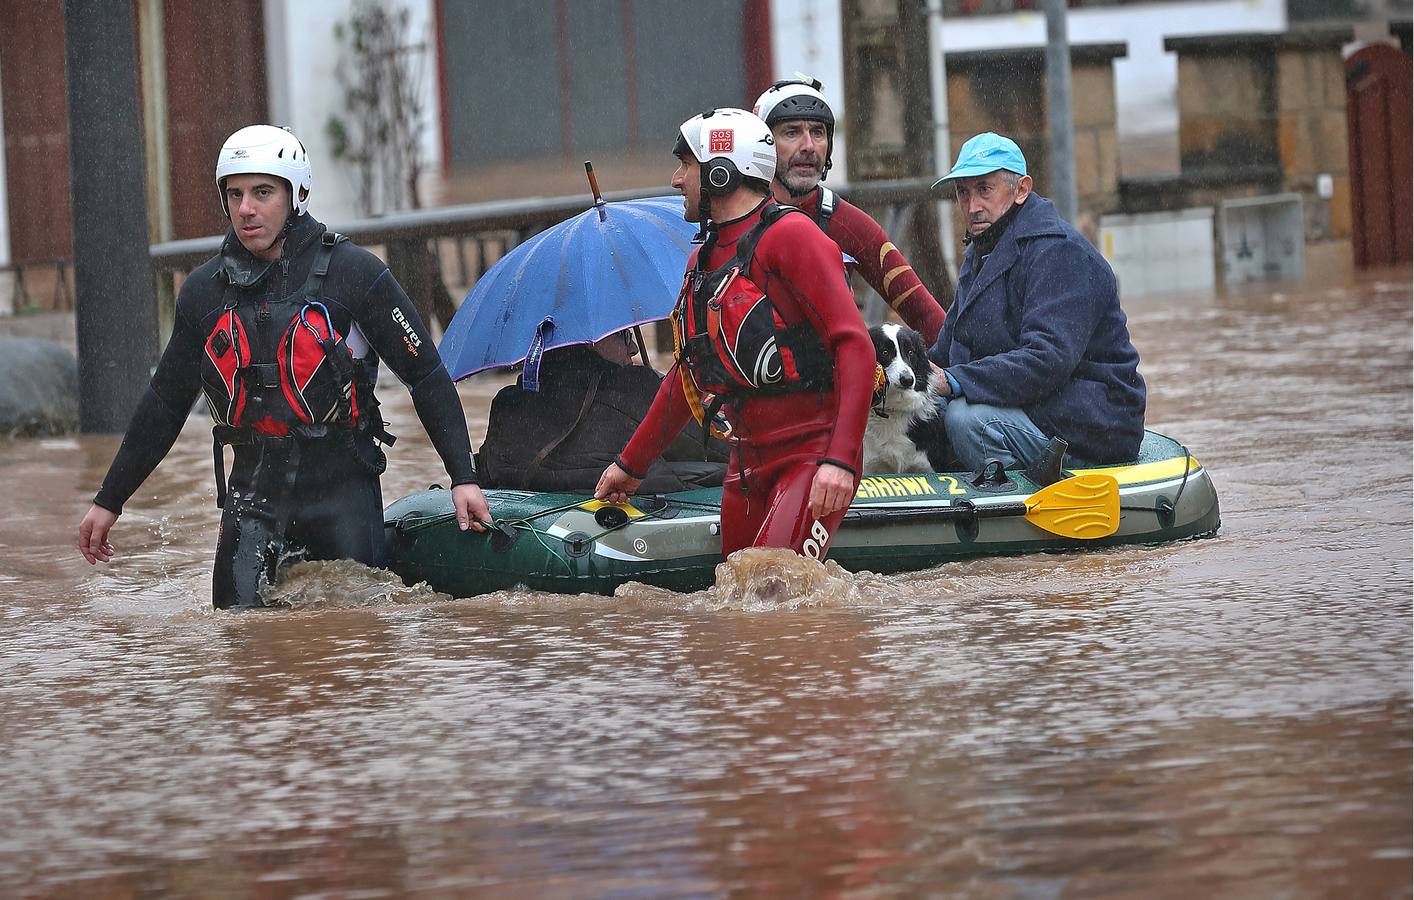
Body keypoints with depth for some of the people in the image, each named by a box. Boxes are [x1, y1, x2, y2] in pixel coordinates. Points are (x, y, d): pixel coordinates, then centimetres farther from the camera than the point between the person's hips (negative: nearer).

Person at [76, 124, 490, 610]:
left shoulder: (353, 273, -6)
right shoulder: (205, 290, 6)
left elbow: (427, 376, -2)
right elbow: (166, 402, 16)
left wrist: (463, 477, -8)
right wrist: (109, 500, 17)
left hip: (340, 483, -2)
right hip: (254, 485, 3)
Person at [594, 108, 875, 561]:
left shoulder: (789, 236, -9)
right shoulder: (703, 260, 18)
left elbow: (855, 347, -16)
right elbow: (688, 371, 29)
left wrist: (840, 460, -25)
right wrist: (632, 463, 32)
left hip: (812, 451, -8)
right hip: (748, 462, 8)